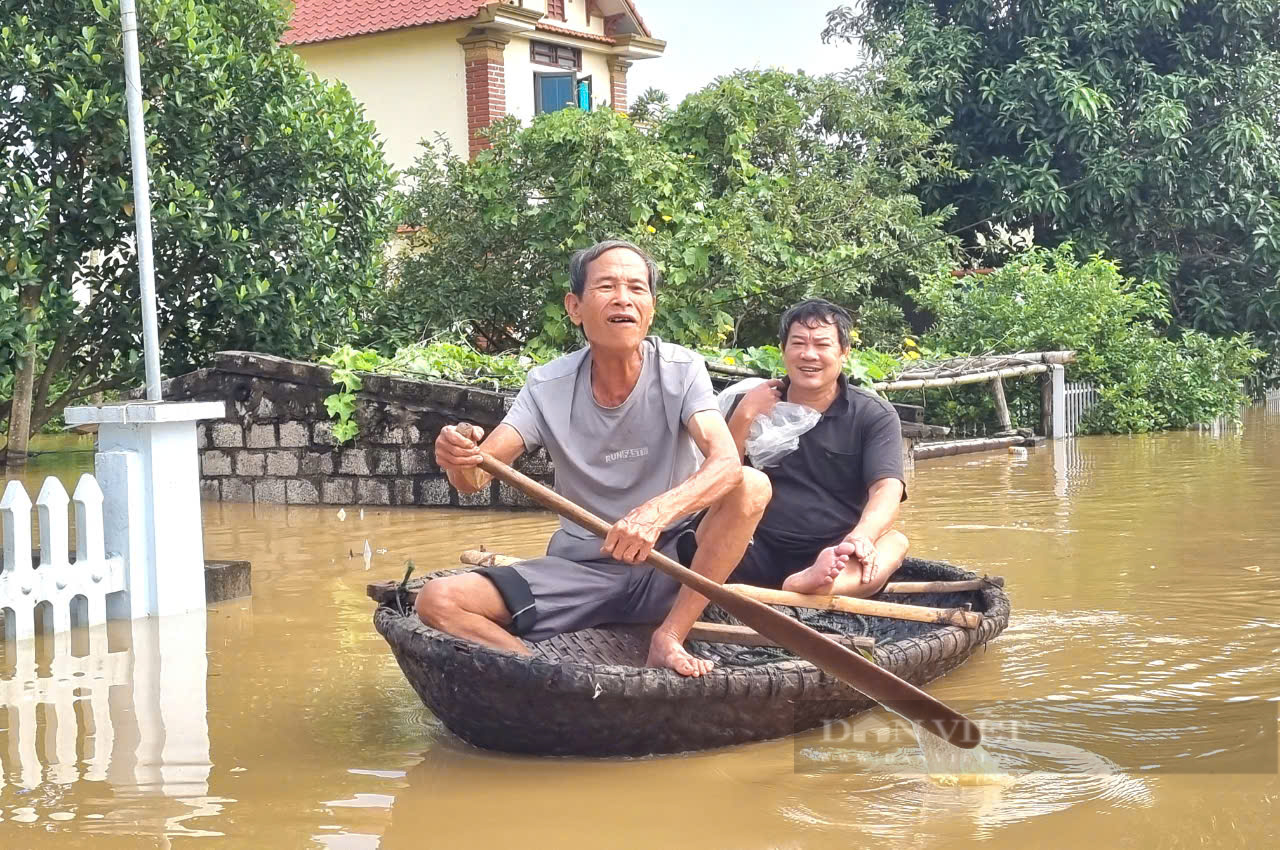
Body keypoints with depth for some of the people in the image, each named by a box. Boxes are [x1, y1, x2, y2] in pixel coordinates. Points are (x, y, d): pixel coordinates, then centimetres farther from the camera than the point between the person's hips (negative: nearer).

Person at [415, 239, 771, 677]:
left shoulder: (681, 370, -10)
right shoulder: (548, 386, -5)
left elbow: (726, 461, -26)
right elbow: (476, 478, -12)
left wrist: (656, 513, -45)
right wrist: (459, 459, -38)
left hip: (668, 565, -1)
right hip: (580, 568, 1)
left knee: (752, 485, -27)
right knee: (438, 601, -18)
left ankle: (669, 638, -21)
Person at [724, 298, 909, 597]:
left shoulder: (875, 415, 4)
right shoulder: (753, 406, 11)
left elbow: (886, 490, -12)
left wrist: (860, 538, -33)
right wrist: (743, 416, -9)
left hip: (833, 557, -1)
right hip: (762, 557, 2)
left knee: (894, 542, -31)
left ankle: (814, 582, -62)